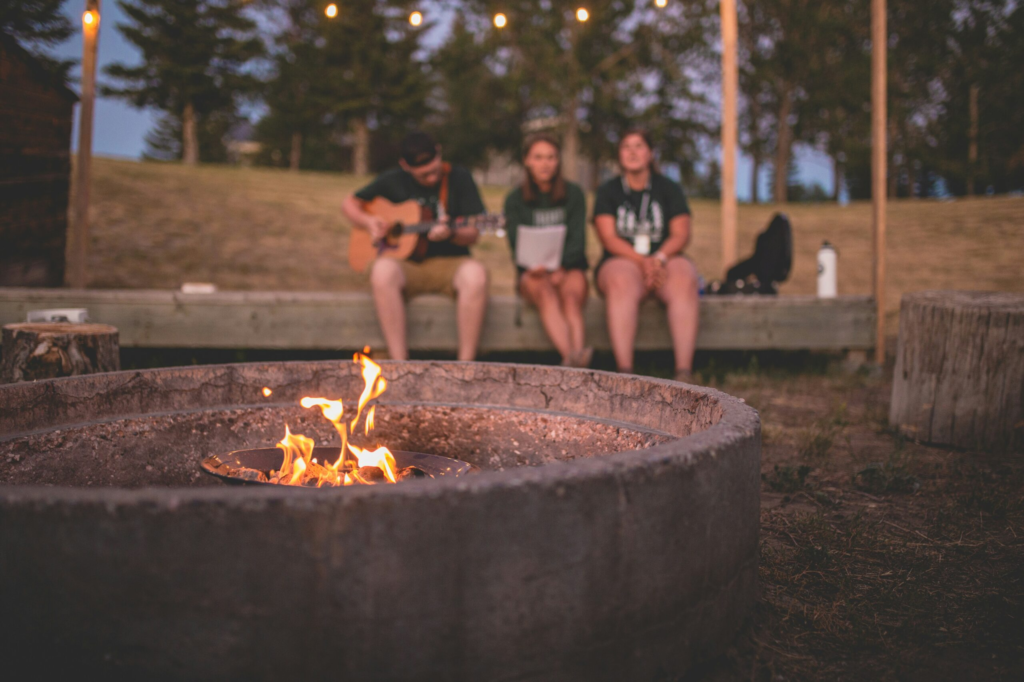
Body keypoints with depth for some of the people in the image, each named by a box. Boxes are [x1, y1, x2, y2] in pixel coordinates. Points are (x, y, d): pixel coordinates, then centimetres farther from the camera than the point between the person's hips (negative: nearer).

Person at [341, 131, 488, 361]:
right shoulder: (393, 181, 7)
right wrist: (368, 222, -3)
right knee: (383, 271, -35)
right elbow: (349, 203, 18)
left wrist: (451, 233, -22)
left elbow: (472, 234, 0)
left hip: (448, 263, 0)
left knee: (475, 274, -35)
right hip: (406, 265, 1)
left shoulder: (459, 178, 3)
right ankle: (399, 362, -35)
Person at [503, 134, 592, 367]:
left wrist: (559, 268, -19)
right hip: (532, 271, -1)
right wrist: (534, 267, -23)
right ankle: (570, 355, -58)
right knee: (544, 290, -36)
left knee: (571, 291, -35)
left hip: (570, 267, 1)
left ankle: (577, 352, -59)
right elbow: (516, 243, 0)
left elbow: (577, 240, 0)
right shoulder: (515, 199, 10)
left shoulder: (574, 194, 11)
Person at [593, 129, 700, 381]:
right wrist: (641, 261, -19)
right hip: (622, 261, -1)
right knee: (621, 282, -37)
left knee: (684, 282, -33)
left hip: (665, 260, 1)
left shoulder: (669, 189, 15)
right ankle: (624, 371, -44)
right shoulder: (608, 191, 11)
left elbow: (681, 234, 4)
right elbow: (609, 238, -2)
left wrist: (659, 258, -17)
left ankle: (684, 372, -39)